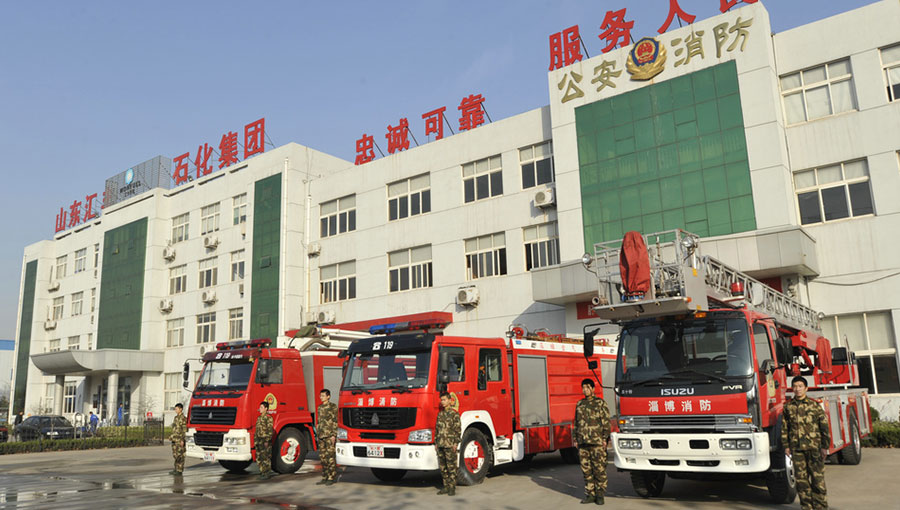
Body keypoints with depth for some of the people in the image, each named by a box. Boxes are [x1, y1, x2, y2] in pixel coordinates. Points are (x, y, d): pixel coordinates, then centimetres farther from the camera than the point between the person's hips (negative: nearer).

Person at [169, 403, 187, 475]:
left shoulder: (183, 418, -12)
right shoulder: (176, 417, 15)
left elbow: (184, 430, -15)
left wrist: (182, 440, -19)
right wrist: (171, 437, 18)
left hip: (180, 440, -9)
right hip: (174, 439, 9)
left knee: (180, 455, -5)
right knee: (175, 455, 10)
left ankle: (180, 470, -2)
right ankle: (176, 469, 17)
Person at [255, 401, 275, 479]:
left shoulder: (268, 417, -9)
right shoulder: (259, 418, 16)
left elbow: (270, 430, -14)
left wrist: (267, 441, -19)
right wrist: (255, 440, 15)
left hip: (265, 440, -8)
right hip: (259, 440, 8)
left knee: (265, 457, -7)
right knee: (259, 457, 9)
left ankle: (267, 473, -2)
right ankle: (262, 472, 17)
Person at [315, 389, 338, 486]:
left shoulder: (333, 407, -4)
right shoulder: (320, 408, 16)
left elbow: (335, 422, -8)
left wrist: (334, 435, -14)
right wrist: (317, 434, 16)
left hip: (330, 436, -7)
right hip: (321, 436, 7)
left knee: (330, 456, -6)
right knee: (322, 457, 8)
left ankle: (331, 478, -1)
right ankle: (325, 478, 14)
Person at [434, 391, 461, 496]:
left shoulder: (454, 414, -5)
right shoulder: (440, 414, 14)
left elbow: (457, 430, -8)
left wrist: (456, 443, -13)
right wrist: (436, 442, 13)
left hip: (450, 445, -6)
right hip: (441, 444, 6)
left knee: (451, 467, -3)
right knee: (442, 467, 9)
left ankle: (452, 488, 2)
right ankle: (446, 487, 17)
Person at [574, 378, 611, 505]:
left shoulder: (600, 403, 1)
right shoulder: (579, 404, 15)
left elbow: (606, 422, -2)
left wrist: (605, 439, -9)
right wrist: (576, 439, 15)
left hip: (597, 442, -5)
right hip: (583, 443, 5)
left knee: (599, 470, -1)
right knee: (586, 470, 6)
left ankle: (600, 495, 8)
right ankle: (590, 494, 15)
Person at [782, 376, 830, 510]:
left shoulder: (814, 405, 0)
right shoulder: (788, 406, 7)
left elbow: (824, 426, 1)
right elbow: (784, 427, 11)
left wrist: (825, 446, -2)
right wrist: (786, 446, 6)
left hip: (814, 447, -2)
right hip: (796, 448, 2)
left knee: (817, 476, 1)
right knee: (800, 477, 5)